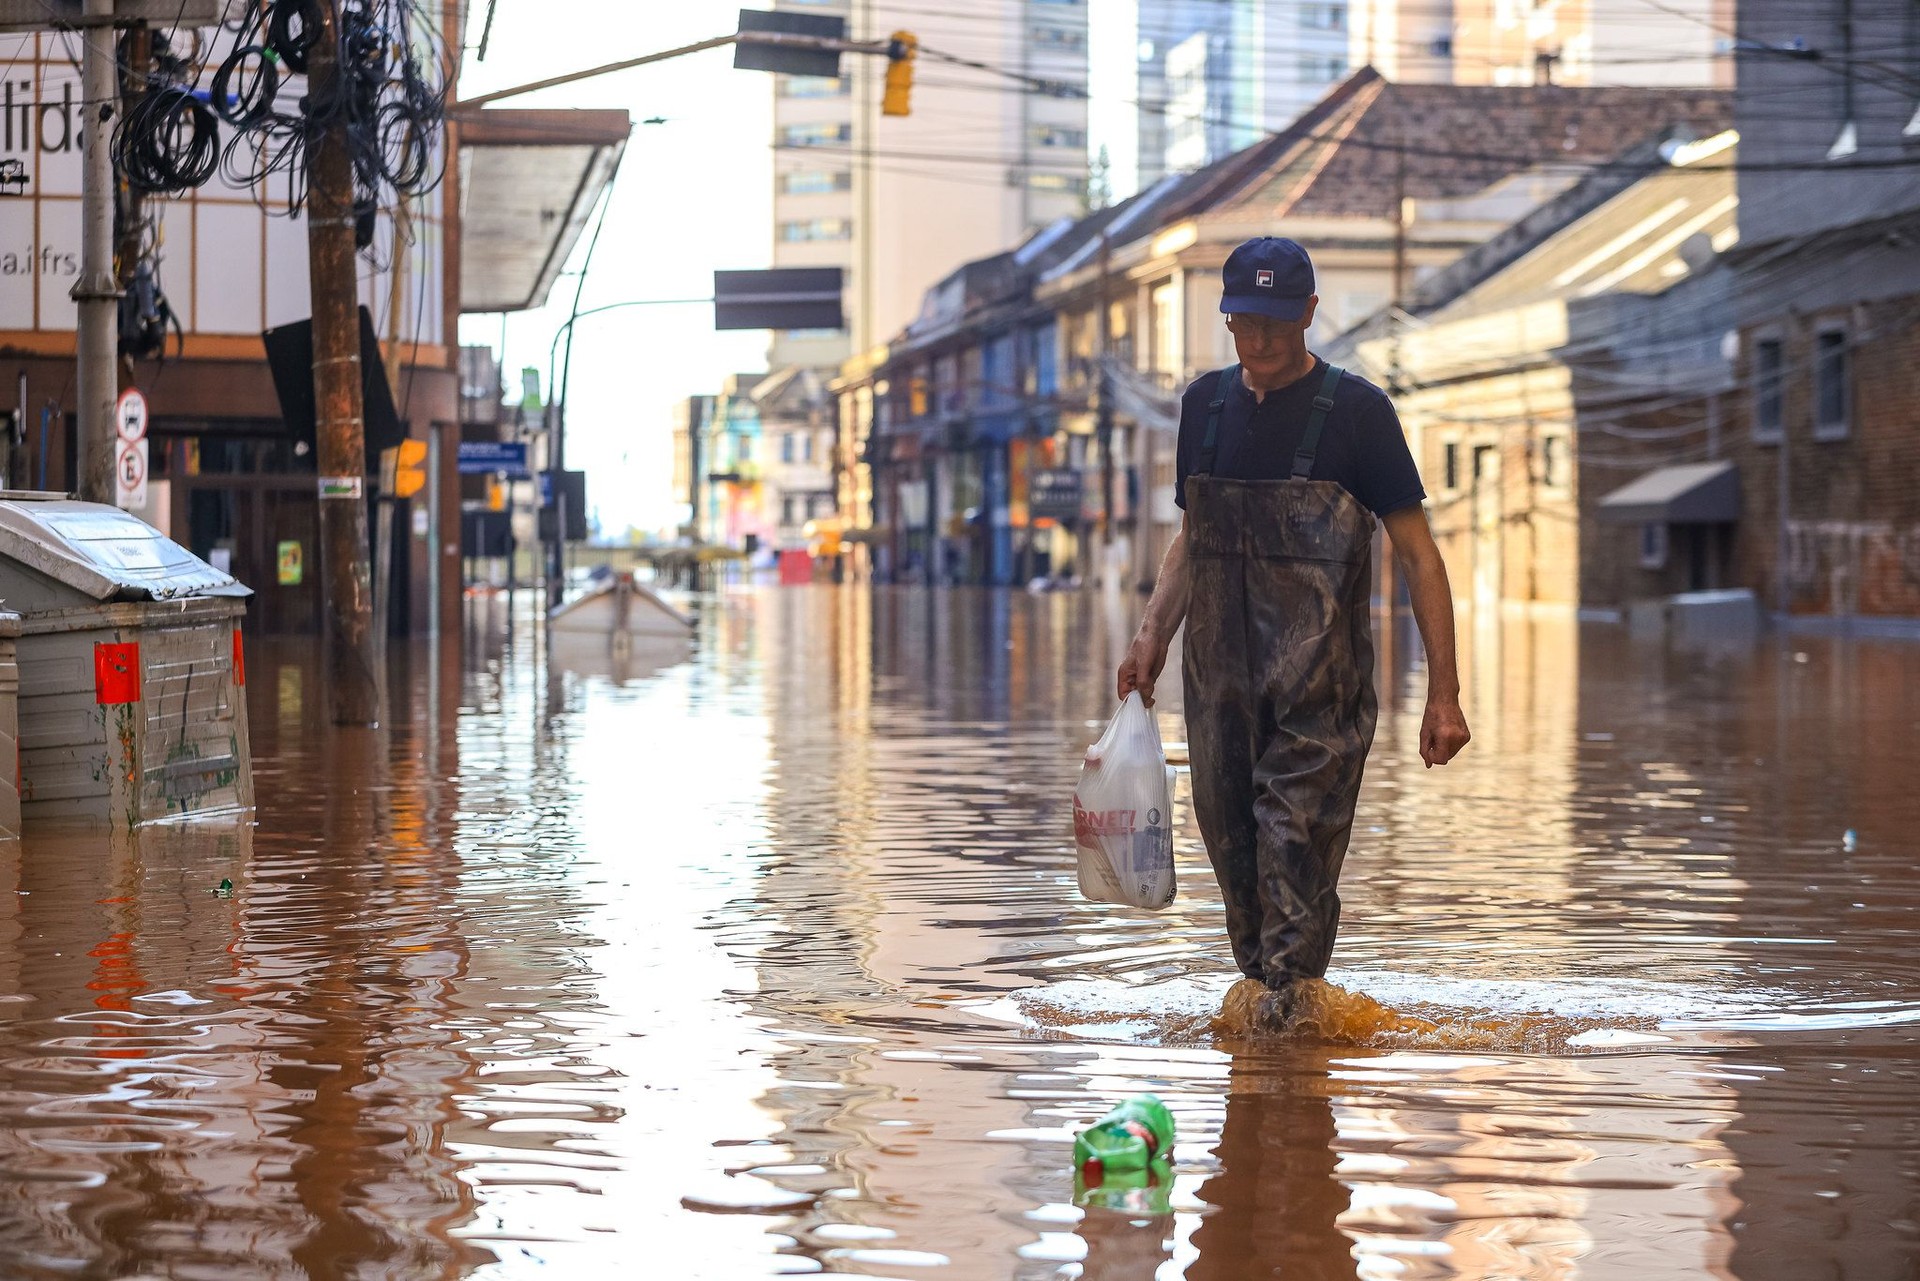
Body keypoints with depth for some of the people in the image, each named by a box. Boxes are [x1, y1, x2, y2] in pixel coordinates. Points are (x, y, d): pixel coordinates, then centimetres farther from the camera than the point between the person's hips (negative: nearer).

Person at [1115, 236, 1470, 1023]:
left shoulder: (1355, 410, -3)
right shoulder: (1206, 404, 12)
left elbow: (1417, 553, -3)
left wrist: (1443, 693, -7)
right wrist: (1152, 635, 10)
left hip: (1319, 680, -5)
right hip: (1219, 666, 5)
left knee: (1297, 836, -12)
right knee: (1228, 834, 5)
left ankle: (1293, 996, -11)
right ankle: (1258, 985, 16)